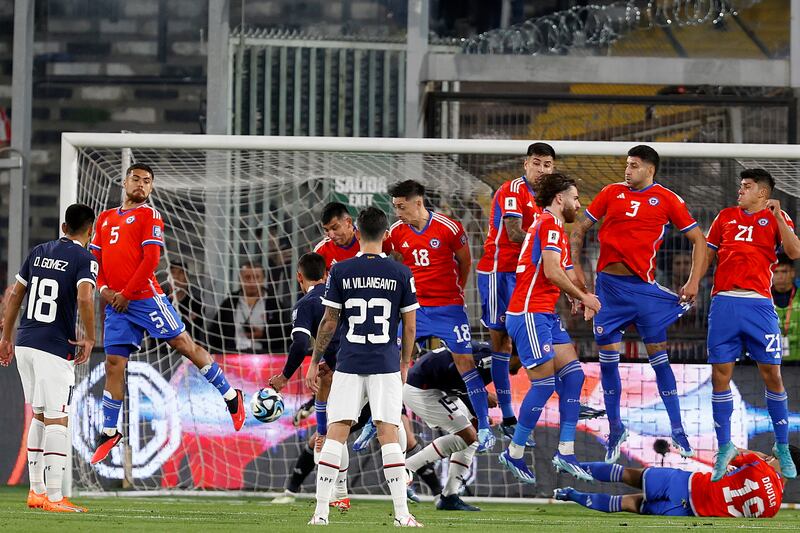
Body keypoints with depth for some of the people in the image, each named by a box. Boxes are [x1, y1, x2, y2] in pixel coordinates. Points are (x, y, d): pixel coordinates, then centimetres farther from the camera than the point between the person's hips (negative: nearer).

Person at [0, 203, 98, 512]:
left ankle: (36, 490, 20)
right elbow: (84, 299, -22)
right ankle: (53, 497, -9)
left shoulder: (39, 252, 13)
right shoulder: (84, 259, -6)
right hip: (55, 348, -6)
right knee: (56, 421, -5)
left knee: (39, 416, 17)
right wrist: (89, 339, -10)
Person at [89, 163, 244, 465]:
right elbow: (95, 258, 18)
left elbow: (151, 259, -9)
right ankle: (109, 432, 12)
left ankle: (231, 397, 8)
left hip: (144, 296, -5)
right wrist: (103, 288, -1)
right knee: (113, 364, 3)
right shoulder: (105, 219, 18)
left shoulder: (149, 215, 1)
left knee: (183, 344, -4)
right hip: (115, 303, 5)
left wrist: (126, 294, -12)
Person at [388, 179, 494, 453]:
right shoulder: (396, 233, -2)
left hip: (448, 306, -3)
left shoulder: (449, 228, -12)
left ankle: (484, 428, -1)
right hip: (413, 307, 3)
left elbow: (465, 261, 4)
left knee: (464, 361, -8)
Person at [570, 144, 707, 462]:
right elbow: (580, 230, 14)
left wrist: (694, 281, -5)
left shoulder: (667, 200, 0)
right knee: (607, 358, 2)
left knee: (658, 357, -2)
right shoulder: (611, 193, 7)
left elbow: (698, 239, 4)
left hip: (643, 286, -2)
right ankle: (615, 429, 14)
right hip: (608, 284, 2)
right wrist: (576, 269, 4)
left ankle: (677, 431, 6)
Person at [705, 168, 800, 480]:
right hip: (724, 302, 2)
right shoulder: (726, 217, 17)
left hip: (758, 304, -2)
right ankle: (724, 447, 7)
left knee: (772, 374, -3)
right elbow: (708, 254, 22)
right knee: (720, 375, -2)